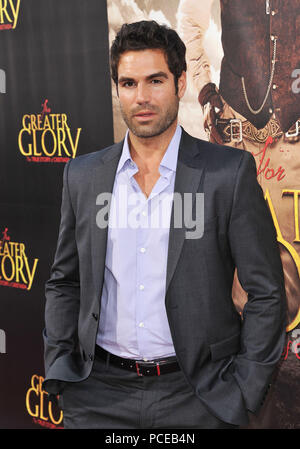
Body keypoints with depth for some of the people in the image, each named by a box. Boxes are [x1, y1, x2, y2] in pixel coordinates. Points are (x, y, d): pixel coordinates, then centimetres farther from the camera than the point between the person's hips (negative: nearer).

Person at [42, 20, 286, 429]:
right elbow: (64, 282, 12)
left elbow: (266, 293, -4)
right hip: (99, 397, 3)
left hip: (194, 395, -2)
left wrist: (242, 394, -7)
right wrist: (60, 375, 3)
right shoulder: (83, 175, 4)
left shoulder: (231, 172, -6)